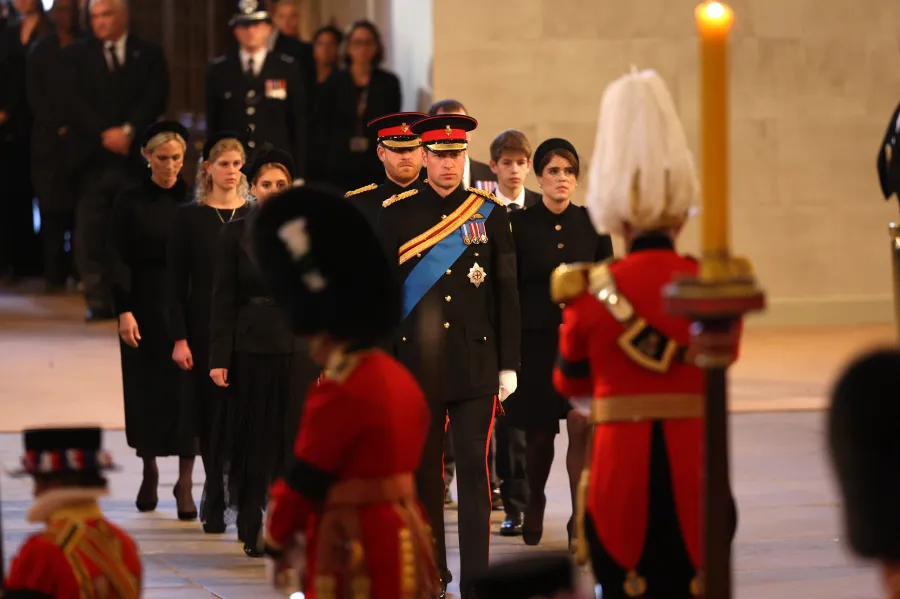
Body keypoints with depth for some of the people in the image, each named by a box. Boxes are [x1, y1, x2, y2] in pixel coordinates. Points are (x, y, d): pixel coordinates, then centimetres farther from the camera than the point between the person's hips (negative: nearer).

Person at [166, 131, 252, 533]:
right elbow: (175, 283, 0)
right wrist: (179, 338, -7)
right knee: (211, 415, 3)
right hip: (205, 329, -1)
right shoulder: (190, 217, 2)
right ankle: (215, 504, 16)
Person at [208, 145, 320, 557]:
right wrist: (219, 359, -6)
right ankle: (253, 530, 12)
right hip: (251, 349, -1)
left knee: (297, 440, -1)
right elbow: (223, 301, 0)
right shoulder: (235, 234, 2)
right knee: (254, 440, 3)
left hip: (299, 349, 1)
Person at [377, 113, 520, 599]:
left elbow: (507, 294, 5)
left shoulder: (489, 213, 4)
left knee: (474, 469, -4)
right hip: (418, 366, 0)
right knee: (423, 469, 6)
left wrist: (508, 365, 1)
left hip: (477, 364, 0)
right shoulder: (396, 215, 3)